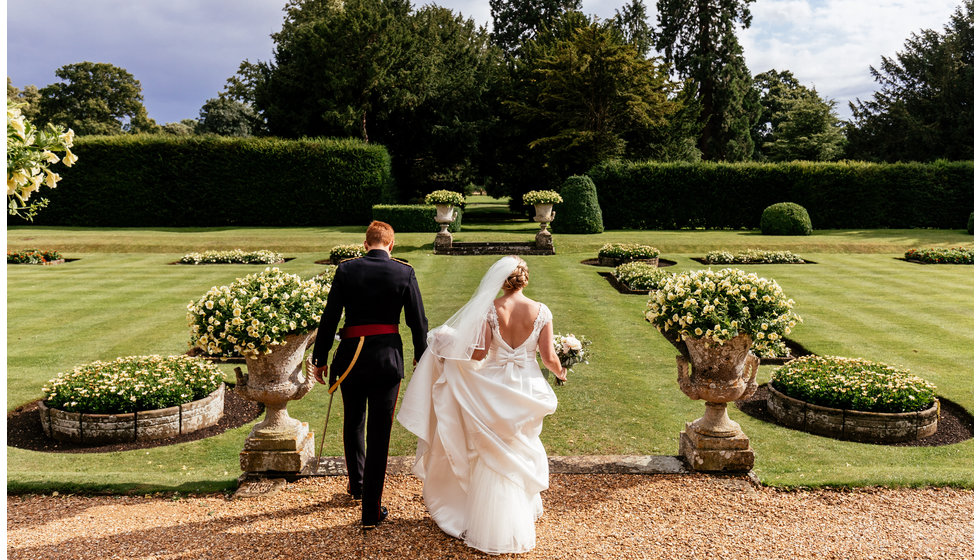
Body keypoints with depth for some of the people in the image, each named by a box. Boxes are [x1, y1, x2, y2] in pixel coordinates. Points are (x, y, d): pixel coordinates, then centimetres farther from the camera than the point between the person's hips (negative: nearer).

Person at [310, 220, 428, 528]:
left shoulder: (346, 269, -3)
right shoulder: (404, 272, -4)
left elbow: (330, 317, -3)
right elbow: (418, 320, 0)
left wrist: (320, 359, 6)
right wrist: (421, 358, 13)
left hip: (351, 356, 2)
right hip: (387, 357, -1)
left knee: (353, 423, 23)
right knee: (379, 433, 5)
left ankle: (356, 485, 43)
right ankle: (371, 511, 11)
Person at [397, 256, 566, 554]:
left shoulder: (490, 309, -11)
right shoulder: (541, 311, -8)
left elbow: (478, 354, -14)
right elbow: (549, 357, -7)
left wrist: (449, 344, 2)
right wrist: (560, 371, 15)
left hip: (494, 387, -1)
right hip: (527, 389, 1)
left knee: (493, 456, 15)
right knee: (521, 454, 20)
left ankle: (491, 526, 25)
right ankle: (520, 516, 34)